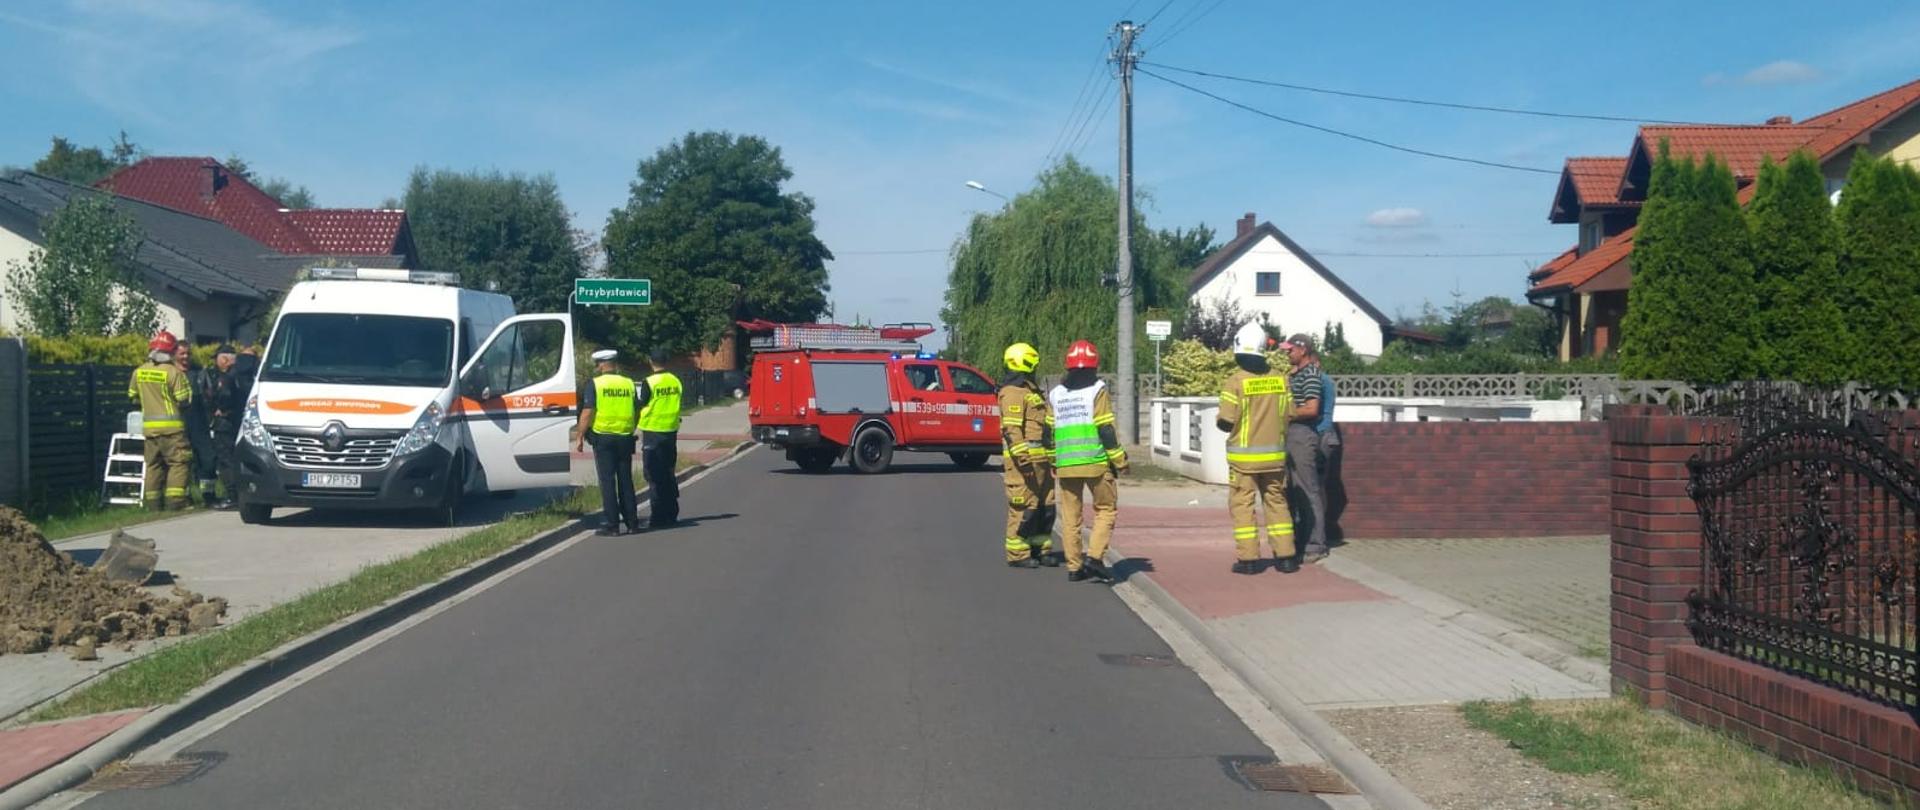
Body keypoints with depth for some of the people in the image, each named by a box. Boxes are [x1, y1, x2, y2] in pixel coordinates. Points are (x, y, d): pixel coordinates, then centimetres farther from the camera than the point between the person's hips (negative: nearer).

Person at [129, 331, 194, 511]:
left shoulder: (139, 372, 6)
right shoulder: (173, 372, -12)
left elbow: (132, 396, 16)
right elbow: (184, 398, -12)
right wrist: (185, 383, 7)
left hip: (149, 426, 5)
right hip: (171, 425, -5)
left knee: (153, 464, 11)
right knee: (177, 462, -2)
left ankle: (153, 503, 11)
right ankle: (174, 501, -10)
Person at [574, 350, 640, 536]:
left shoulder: (595, 384, -6)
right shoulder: (628, 383, 7)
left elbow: (587, 413, -11)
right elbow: (637, 412, 12)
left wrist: (579, 437, -5)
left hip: (603, 438, -4)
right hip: (625, 438, 4)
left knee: (607, 481, 1)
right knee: (625, 480, 13)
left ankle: (611, 524, 0)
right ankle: (631, 522, 16)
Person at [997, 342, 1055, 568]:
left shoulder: (1031, 388, 21)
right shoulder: (1013, 392, -11)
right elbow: (1011, 429, -19)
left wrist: (1051, 456, 25)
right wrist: (1022, 459, -24)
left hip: (1040, 458, 10)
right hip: (1023, 458, -10)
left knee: (1045, 506, 12)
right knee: (1023, 507, -6)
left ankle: (1040, 549, 20)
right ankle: (1017, 554, 0)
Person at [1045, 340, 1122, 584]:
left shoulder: (1055, 394, 11)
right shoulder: (1097, 390, -4)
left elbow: (1050, 432, 13)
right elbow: (1106, 429, -9)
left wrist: (1054, 462, 23)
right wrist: (1119, 460, -3)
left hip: (1065, 464, 4)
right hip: (1095, 462, -4)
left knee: (1070, 515, 9)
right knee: (1106, 509, 6)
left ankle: (1074, 567, 9)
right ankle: (1094, 557, -8)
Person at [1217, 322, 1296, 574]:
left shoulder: (1235, 382, -13)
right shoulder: (1280, 379, 1)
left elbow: (1226, 421, -14)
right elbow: (1290, 414, 4)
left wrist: (1223, 421, 8)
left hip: (1244, 455, -4)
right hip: (1275, 454, 4)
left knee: (1242, 504, 4)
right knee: (1276, 501, 13)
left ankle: (1248, 558, 2)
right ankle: (1285, 556, 13)